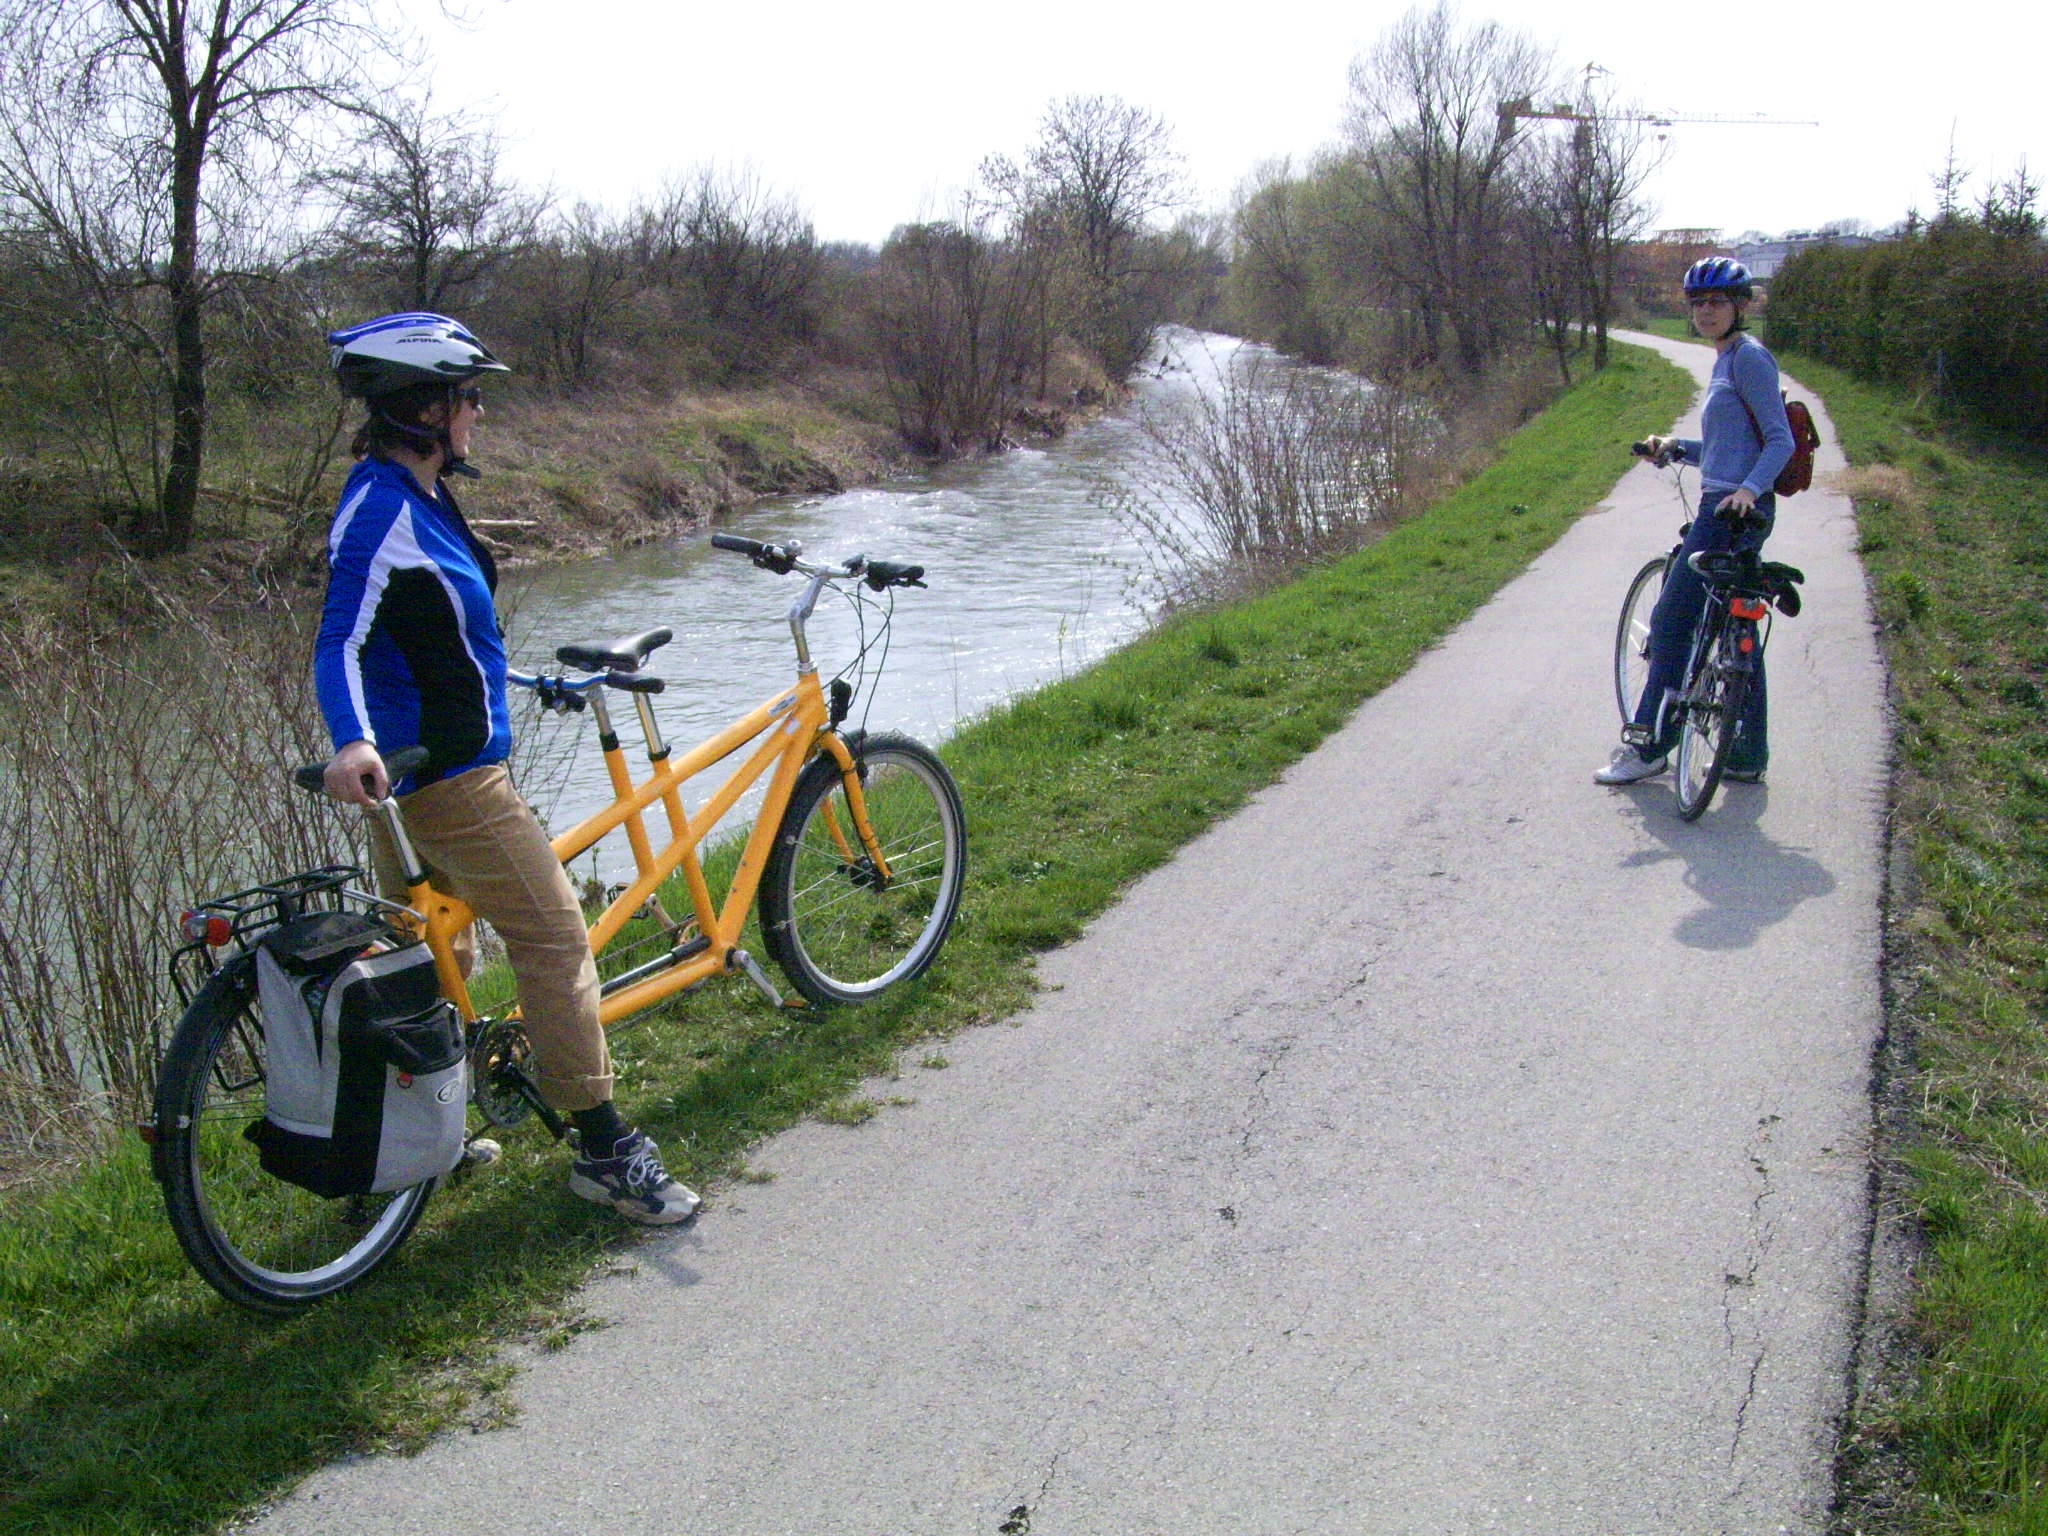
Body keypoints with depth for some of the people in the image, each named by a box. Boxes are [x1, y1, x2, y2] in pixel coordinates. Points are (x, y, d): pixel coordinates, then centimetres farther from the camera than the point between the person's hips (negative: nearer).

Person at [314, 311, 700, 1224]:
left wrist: (527, 683, 35)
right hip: (448, 775, -11)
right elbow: (340, 642, -29)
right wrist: (352, 741, -46)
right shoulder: (383, 509, -19)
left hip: (423, 767, 11)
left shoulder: (414, 497, 11)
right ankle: (603, 1150, 0)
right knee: (556, 942, -7)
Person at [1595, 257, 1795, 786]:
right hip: (1728, 510, 10)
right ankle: (1749, 755, 16)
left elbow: (1781, 440, -15)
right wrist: (1675, 447, 12)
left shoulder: (1749, 357, -9)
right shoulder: (1727, 361, 20)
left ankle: (1649, 747, 0)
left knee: (1672, 621, -7)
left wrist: (1748, 489, -29)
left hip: (1730, 511, -10)